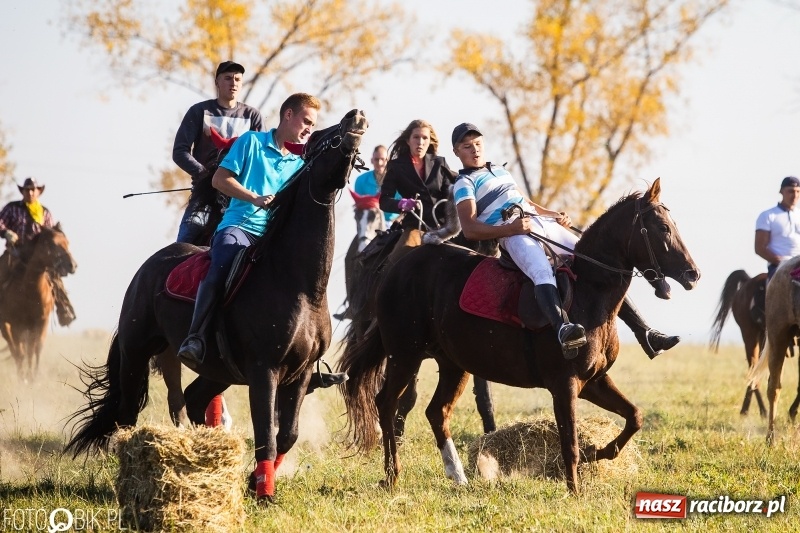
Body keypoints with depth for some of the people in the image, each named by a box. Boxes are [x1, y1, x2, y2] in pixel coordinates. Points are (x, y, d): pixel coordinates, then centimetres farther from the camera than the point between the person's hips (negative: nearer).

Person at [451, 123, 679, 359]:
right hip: (514, 234, -8)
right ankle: (563, 330, -66)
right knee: (543, 272, -39)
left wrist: (555, 214, 14)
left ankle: (644, 332, -4)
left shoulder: (500, 171, 29)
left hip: (543, 224, 8)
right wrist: (510, 228, -22)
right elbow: (470, 229, -8)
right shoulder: (465, 184, 5)